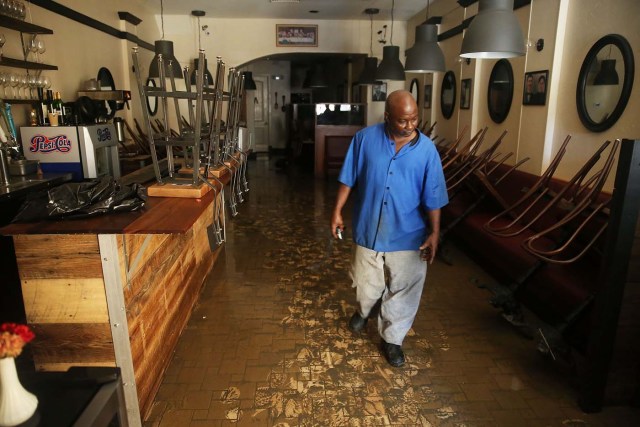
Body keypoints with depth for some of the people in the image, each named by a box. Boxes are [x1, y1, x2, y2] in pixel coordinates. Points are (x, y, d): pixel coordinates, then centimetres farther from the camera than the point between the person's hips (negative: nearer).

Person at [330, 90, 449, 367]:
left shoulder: (427, 149, -8)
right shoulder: (365, 138, -8)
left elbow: (433, 197, -5)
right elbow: (348, 179, 0)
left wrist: (434, 232, -9)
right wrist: (337, 211, -1)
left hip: (408, 235, 0)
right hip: (368, 228, 1)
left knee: (403, 290, 10)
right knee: (366, 283, 19)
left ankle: (392, 339, 32)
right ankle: (363, 311, 53)